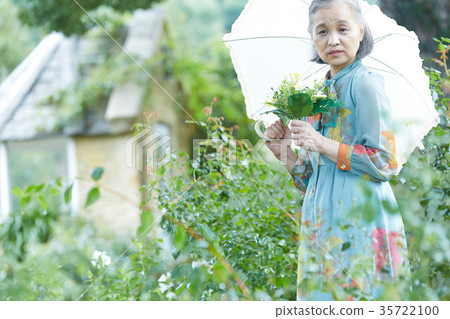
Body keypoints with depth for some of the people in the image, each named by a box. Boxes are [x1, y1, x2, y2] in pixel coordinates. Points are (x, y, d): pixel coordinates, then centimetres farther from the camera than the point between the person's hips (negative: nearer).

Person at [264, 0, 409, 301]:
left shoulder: (365, 83, -4)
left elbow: (385, 163, -12)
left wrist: (320, 144, -14)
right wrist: (285, 152, 3)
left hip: (360, 226, -7)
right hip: (322, 227, 7)